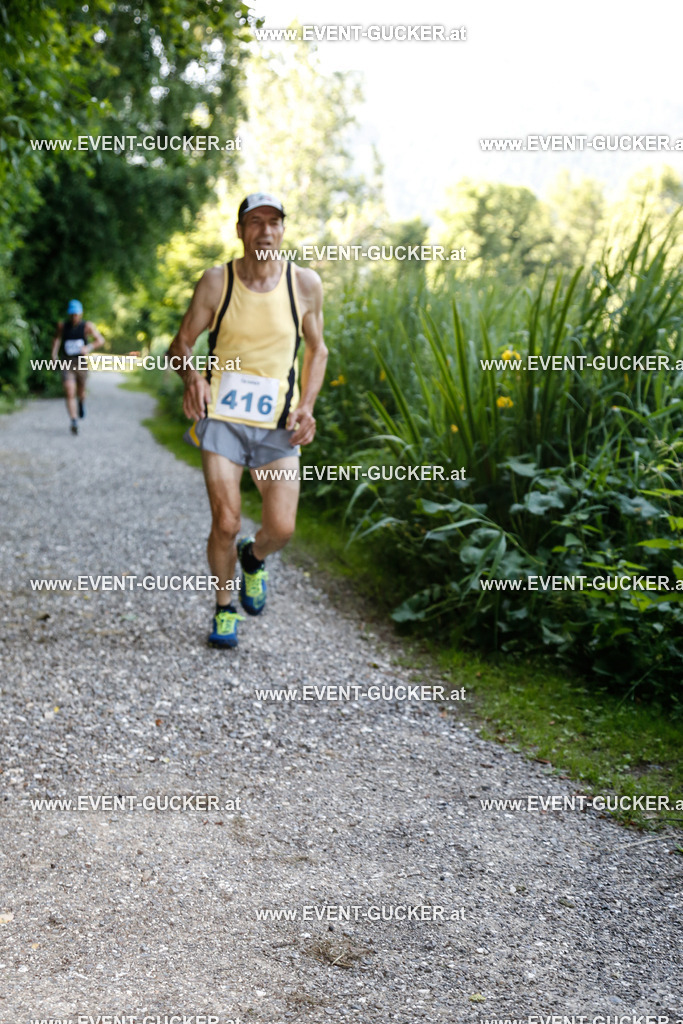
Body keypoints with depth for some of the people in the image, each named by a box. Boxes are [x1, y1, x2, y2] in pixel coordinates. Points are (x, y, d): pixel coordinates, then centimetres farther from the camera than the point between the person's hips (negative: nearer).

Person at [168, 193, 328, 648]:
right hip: (221, 416, -1)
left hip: (278, 423, 1)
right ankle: (225, 608, 19)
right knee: (226, 523, -8)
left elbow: (317, 349, 13)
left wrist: (307, 405, -1)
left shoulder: (305, 284, 0)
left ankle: (253, 558, 33)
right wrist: (192, 376, -19)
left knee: (282, 529, -5)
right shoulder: (216, 281, -3)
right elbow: (181, 344, 4)